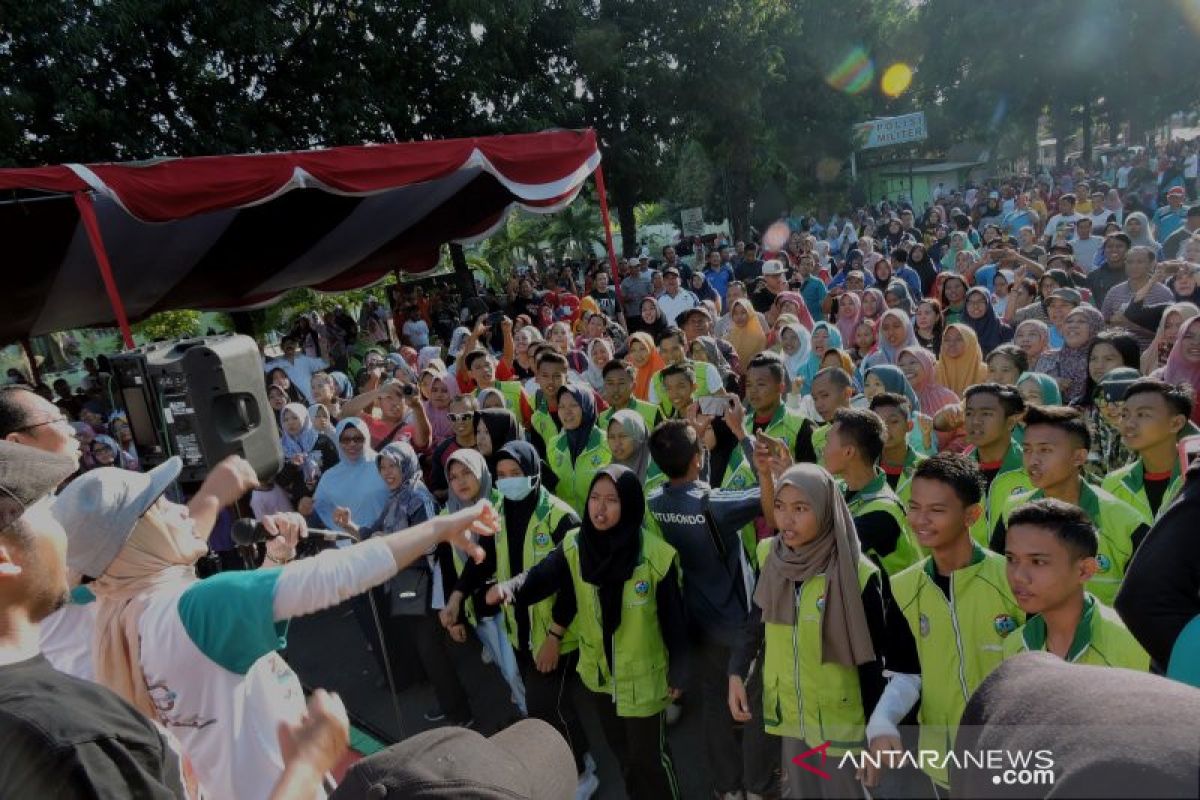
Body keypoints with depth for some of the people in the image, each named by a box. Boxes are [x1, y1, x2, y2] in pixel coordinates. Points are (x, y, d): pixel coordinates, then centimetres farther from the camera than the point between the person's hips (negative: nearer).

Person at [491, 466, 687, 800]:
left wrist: (678, 674, -6)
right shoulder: (574, 546, -12)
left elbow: (673, 619, -15)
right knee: (621, 750, 27)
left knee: (648, 757, 13)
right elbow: (541, 577, -25)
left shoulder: (657, 556, -24)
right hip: (597, 671, 5)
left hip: (642, 675, -4)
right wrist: (509, 586, -46)